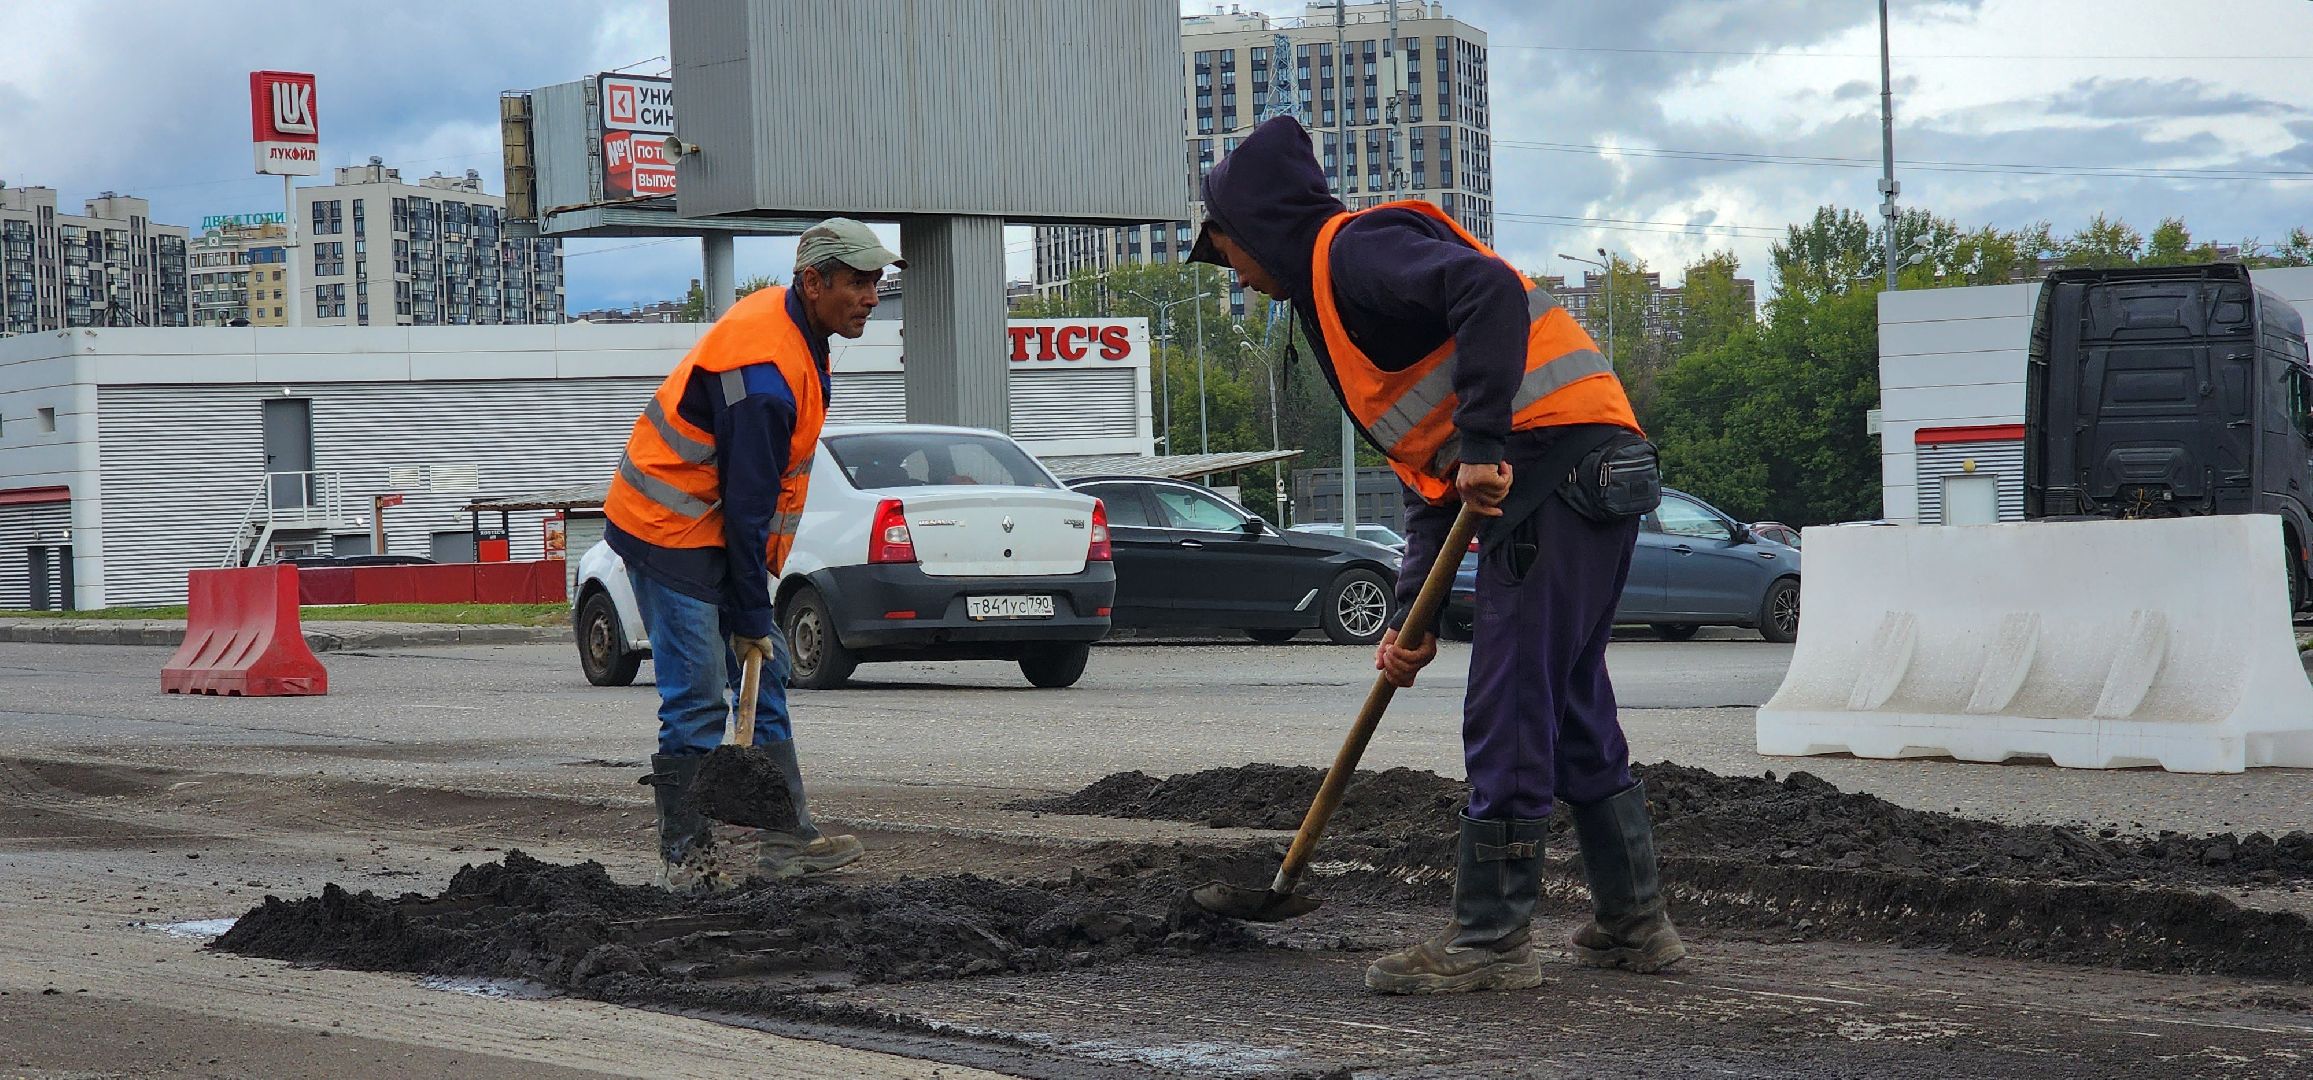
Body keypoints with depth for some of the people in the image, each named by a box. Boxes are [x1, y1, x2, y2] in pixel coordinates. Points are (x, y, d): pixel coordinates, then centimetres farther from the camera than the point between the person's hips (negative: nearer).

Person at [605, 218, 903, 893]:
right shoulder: (763, 375, -27)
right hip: (671, 533, -10)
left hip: (709, 523, 10)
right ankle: (684, 859, -4)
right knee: (699, 700, -10)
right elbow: (746, 507, -24)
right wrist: (751, 620, -18)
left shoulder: (788, 323, 4)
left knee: (767, 674, 9)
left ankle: (785, 839, 12)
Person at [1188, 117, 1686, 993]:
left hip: (1554, 457, -10)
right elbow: (1428, 479, 25)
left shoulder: (1355, 249, -3)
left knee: (1507, 713, -7)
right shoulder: (1333, 297, 27)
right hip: (1595, 470, 10)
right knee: (1571, 709, 17)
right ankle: (1634, 924, 23)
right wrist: (1412, 613, 16)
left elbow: (1488, 292, -24)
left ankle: (1493, 938, -4)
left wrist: (1483, 444, -27)